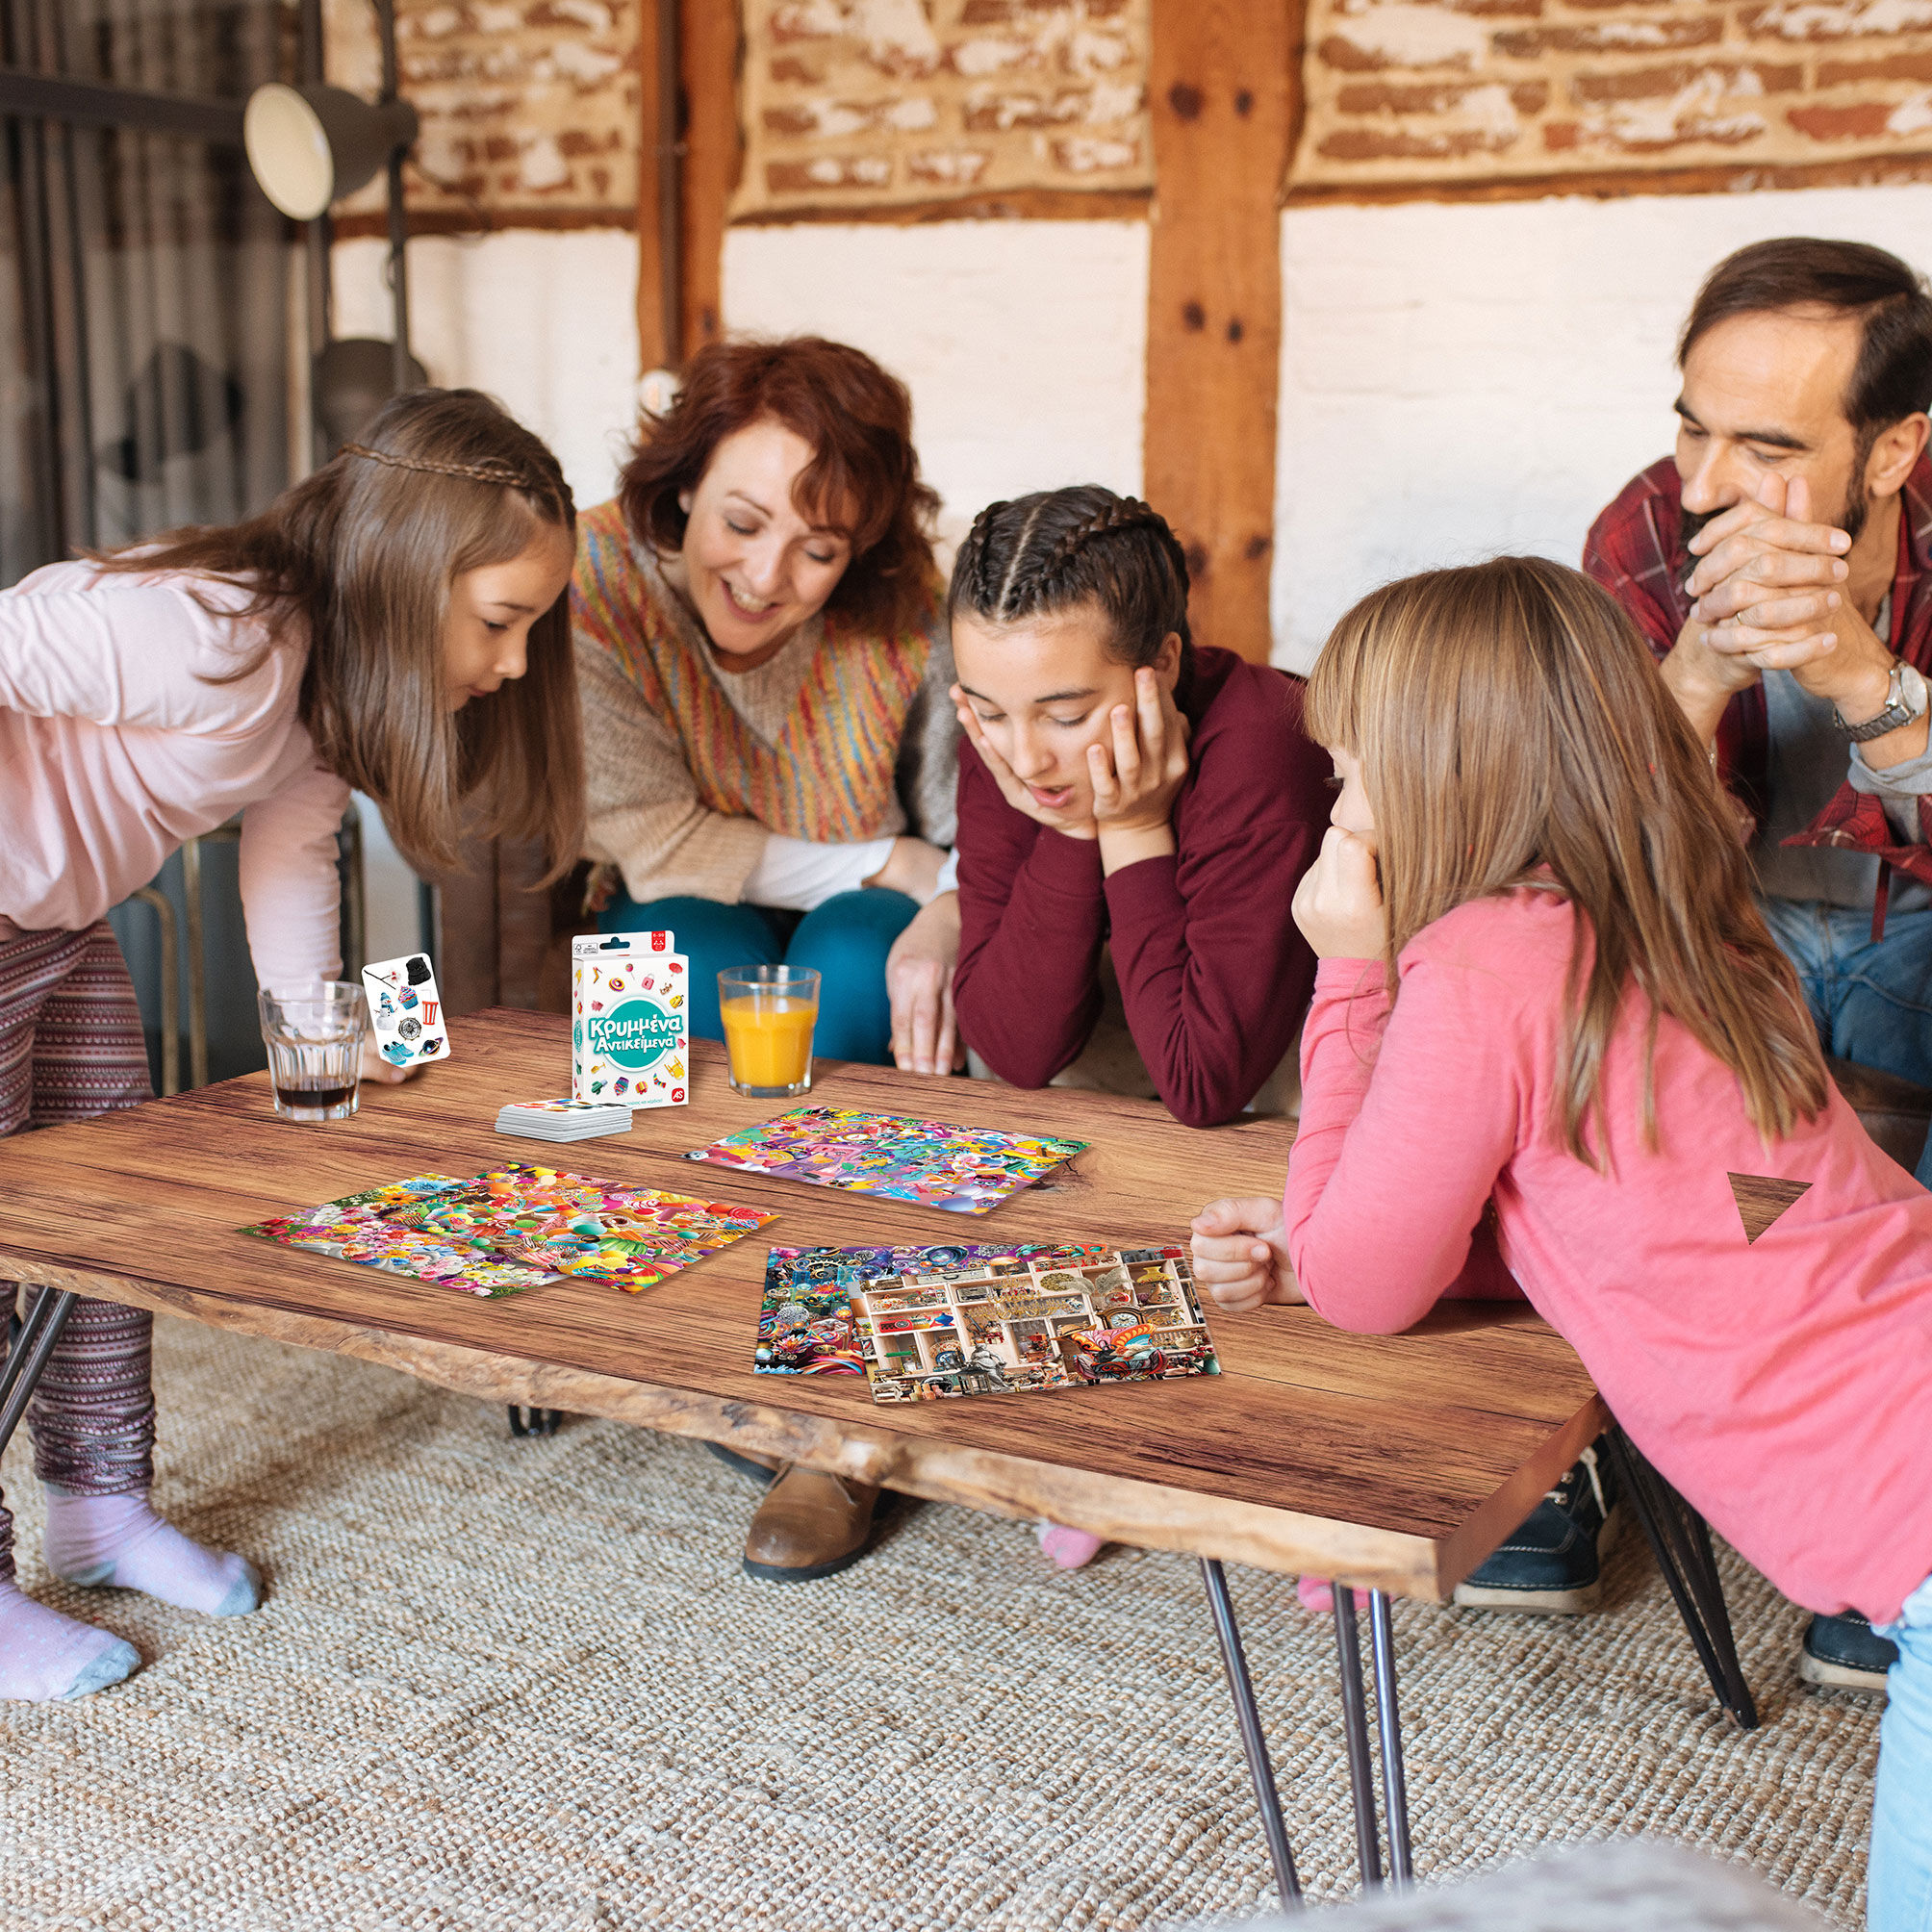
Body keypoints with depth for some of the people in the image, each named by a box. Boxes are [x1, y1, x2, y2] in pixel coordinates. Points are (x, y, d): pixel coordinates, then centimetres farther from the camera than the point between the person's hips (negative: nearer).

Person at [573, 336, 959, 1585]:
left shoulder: (908, 615, -17)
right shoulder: (597, 581, -21)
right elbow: (655, 844, -21)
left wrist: (944, 919, -33)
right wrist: (887, 861, -22)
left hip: (865, 931, 1)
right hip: (678, 936, 0)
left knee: (855, 965, -31)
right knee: (720, 964, -32)